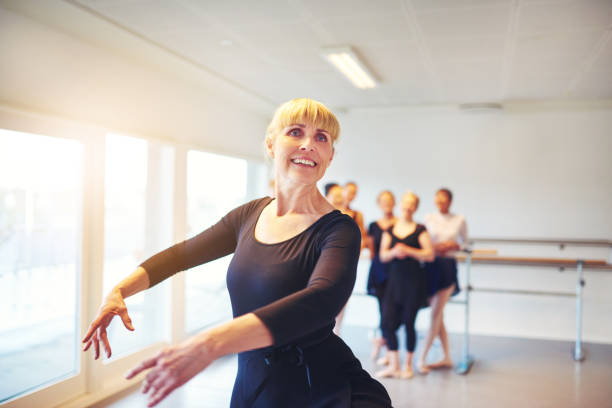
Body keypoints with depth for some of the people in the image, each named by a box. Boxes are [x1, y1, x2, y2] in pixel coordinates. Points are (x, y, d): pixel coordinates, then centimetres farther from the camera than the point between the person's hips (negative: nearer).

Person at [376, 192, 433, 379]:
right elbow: (382, 255, 6)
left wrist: (408, 251, -14)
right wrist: (394, 252, -14)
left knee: (409, 323, 3)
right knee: (387, 323, -3)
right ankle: (393, 366, 11)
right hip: (394, 279, 3)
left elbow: (430, 255, -7)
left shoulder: (420, 230, 0)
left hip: (414, 280, -3)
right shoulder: (390, 230, 9)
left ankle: (408, 365, 21)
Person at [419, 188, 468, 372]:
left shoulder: (459, 220, 1)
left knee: (436, 313, -5)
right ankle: (447, 358, 20)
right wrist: (434, 247, -10)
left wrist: (452, 245, -7)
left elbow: (464, 242, 11)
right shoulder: (429, 218, 3)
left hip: (448, 266, -2)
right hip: (430, 266, 2)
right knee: (438, 314, 8)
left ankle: (422, 358, 0)